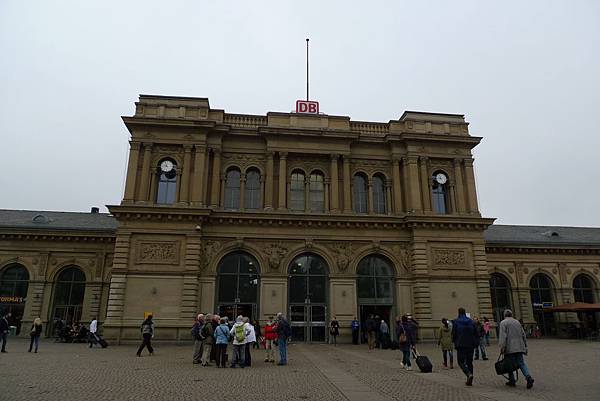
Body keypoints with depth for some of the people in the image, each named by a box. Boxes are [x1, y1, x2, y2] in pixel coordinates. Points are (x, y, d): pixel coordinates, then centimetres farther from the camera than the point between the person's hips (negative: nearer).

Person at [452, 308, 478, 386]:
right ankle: (469, 381, 14)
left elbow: (453, 333, -3)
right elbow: (476, 333, 5)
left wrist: (454, 341, 14)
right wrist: (476, 343, 12)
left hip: (461, 345, -4)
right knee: (469, 362, 12)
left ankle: (469, 374, -23)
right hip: (470, 345, 4)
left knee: (461, 362, 2)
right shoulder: (471, 322, 5)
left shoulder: (456, 322, -6)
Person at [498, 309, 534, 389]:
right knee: (521, 363, 6)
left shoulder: (503, 323, -2)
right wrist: (525, 346, 23)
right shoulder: (517, 322, 15)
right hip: (519, 347, 5)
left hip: (509, 347, -5)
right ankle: (528, 376, -16)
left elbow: (503, 336, -14)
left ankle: (512, 381, 9)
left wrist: (502, 347, -15)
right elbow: (523, 335, 17)